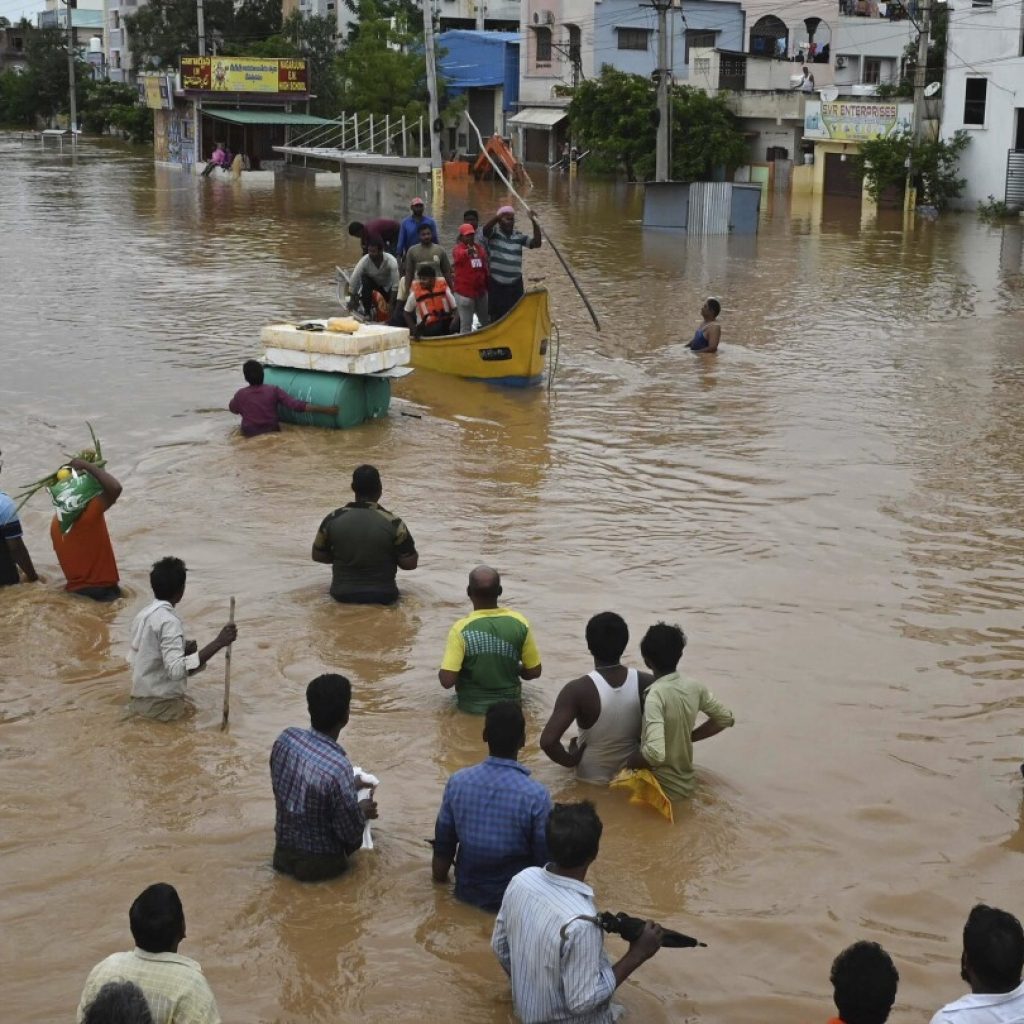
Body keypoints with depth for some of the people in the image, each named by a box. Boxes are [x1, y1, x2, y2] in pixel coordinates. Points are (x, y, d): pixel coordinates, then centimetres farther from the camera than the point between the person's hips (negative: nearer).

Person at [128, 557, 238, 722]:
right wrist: (218, 643, -35)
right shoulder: (169, 621, -20)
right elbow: (176, 670, -33)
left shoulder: (144, 614, 7)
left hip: (141, 699, 9)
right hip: (161, 705, -9)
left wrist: (182, 650, 17)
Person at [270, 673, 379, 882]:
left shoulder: (285, 738, -12)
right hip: (318, 864, -5)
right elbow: (351, 834, -20)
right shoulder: (339, 767, -31)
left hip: (283, 853, 5)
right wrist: (362, 813, 2)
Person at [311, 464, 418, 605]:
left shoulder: (333, 519, -9)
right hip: (382, 596, -2)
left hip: (342, 594, 2)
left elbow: (318, 555, 4)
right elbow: (410, 564, -8)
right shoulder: (393, 524, -15)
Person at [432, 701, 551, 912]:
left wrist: (439, 877, 15)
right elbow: (545, 861, -15)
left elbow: (443, 845, -3)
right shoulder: (535, 795, -25)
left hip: (466, 894, 4)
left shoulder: (458, 782, -14)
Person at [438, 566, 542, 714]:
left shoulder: (461, 629, -23)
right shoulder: (519, 623, -15)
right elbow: (534, 671, -6)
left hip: (471, 706, -2)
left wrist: (443, 672, -1)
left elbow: (447, 681, -24)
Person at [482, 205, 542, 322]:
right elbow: (485, 229, -26)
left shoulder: (519, 236, 6)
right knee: (497, 316, 3)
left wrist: (535, 223, -14)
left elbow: (536, 243, -2)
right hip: (496, 285, -3)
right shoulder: (494, 232, -4)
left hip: (515, 285, 3)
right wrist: (499, 215, -43)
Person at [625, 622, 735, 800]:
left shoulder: (655, 695, -26)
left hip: (663, 790, -7)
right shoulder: (695, 688, -5)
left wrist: (627, 762, -16)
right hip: (686, 784, 7)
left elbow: (655, 753, -35)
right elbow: (725, 718, 12)